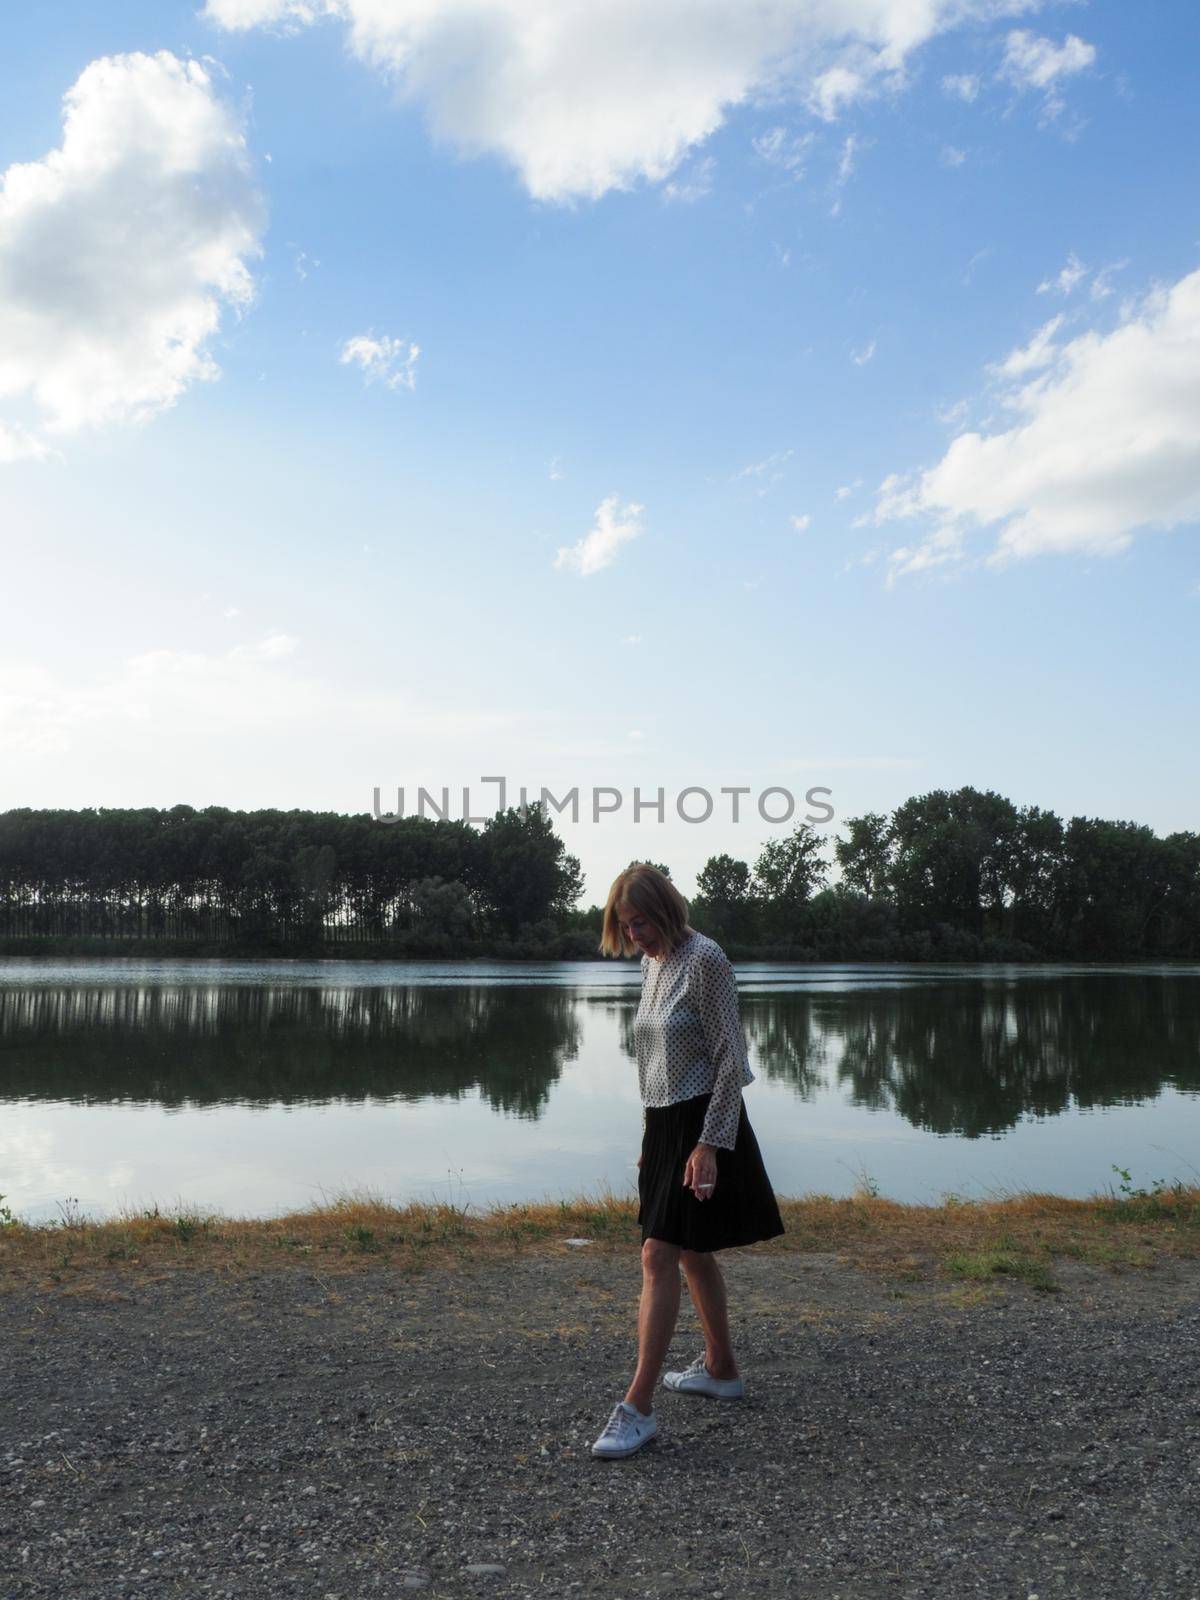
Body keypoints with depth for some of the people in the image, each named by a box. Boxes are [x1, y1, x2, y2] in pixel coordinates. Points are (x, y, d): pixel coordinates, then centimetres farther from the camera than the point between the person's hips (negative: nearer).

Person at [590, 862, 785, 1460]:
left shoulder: (706, 959, -16)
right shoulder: (652, 963, 9)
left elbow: (729, 1060, -17)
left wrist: (709, 1144, -20)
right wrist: (651, 1137, 18)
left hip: (701, 1123, -9)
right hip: (663, 1122, 9)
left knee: (659, 1256, -10)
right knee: (693, 1253, 18)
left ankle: (638, 1406, -5)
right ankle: (721, 1368, 34)